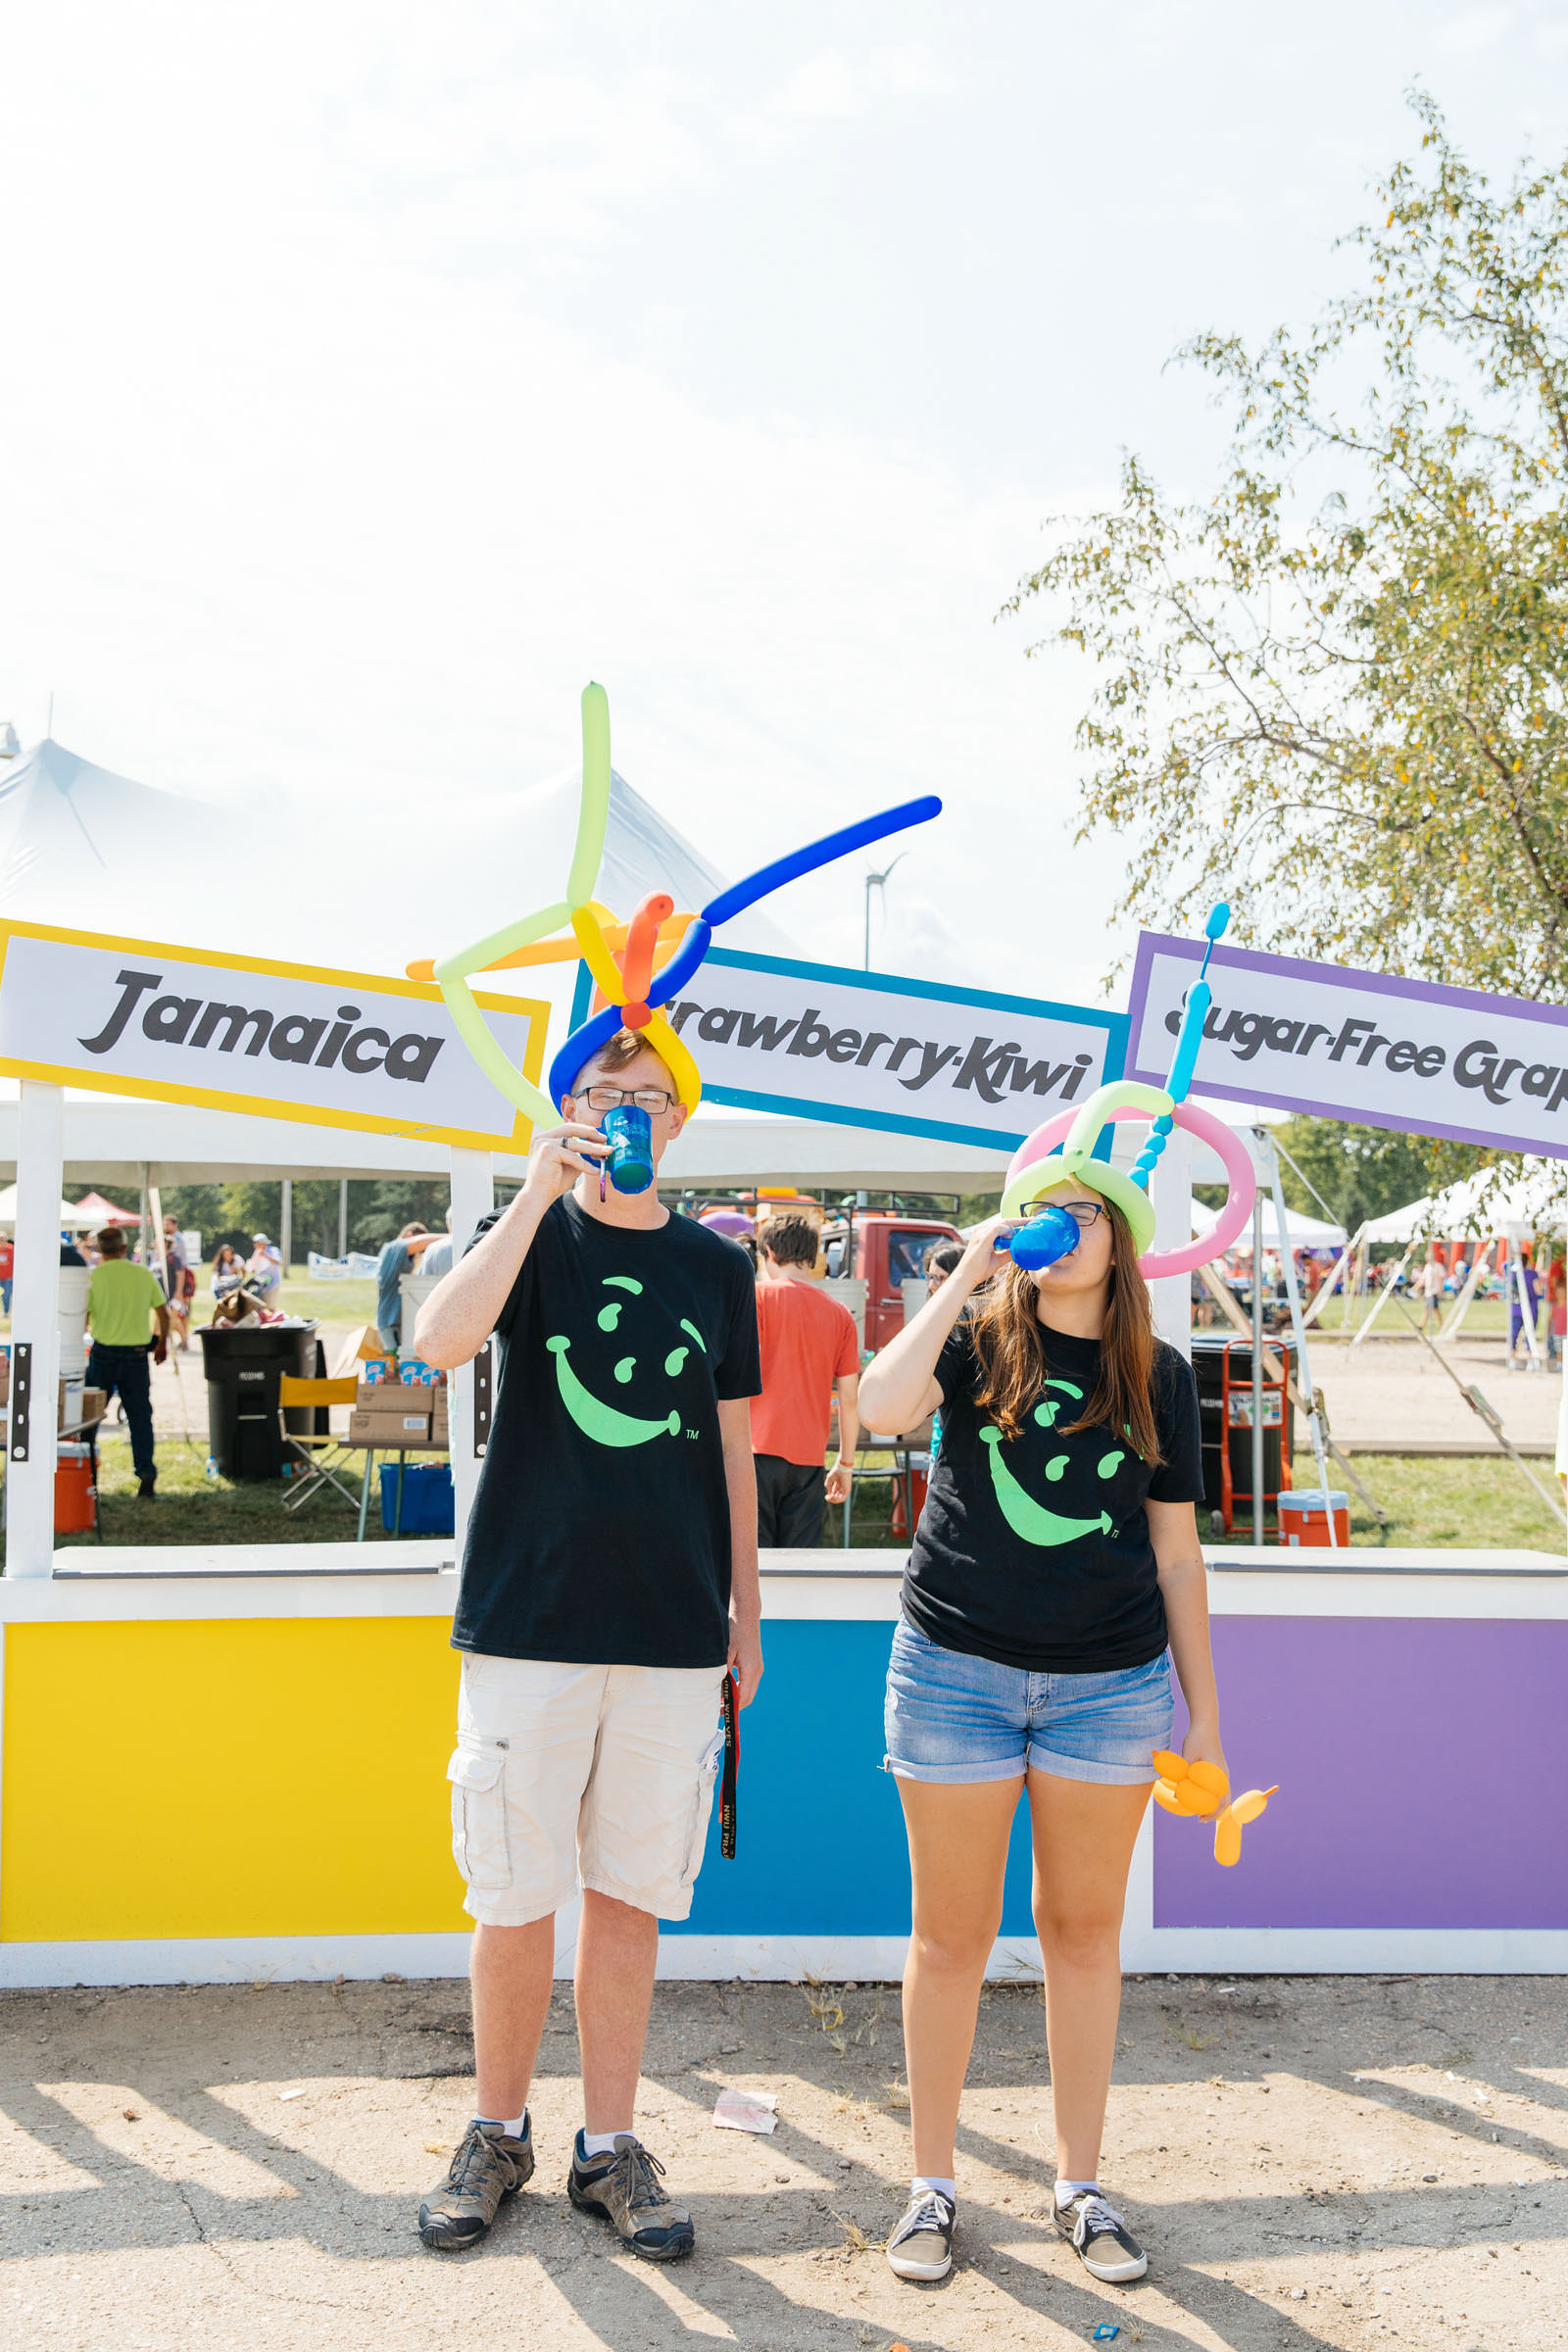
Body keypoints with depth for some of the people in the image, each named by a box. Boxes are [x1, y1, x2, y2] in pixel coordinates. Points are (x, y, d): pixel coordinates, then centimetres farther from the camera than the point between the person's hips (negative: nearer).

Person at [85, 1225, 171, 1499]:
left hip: (103, 1353, -2)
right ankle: (146, 1473, -3)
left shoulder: (93, 1277, -7)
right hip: (137, 1353, 2)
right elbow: (163, 1313, 8)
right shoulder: (145, 1275, 1)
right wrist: (162, 1343, 22)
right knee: (140, 1416, 6)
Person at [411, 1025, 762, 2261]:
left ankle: (609, 2147, 22)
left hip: (672, 1632, 2)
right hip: (529, 1618, -1)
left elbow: (733, 1452, 13)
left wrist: (745, 1615, 11)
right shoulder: (528, 1233, 3)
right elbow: (439, 1340, -19)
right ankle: (499, 2134, 25)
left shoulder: (718, 1267, 9)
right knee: (514, 1898, 5)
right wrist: (542, 1189, -22)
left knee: (628, 1895, 8)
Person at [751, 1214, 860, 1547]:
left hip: (758, 1448, -3)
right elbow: (851, 1400, 10)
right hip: (809, 1457, 3)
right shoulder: (840, 1315, 10)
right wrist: (846, 1464, 19)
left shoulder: (758, 1296, 0)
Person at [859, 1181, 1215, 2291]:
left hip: (1110, 1685, 2)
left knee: (1085, 1929, 11)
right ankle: (933, 2184, 22)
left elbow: (1176, 1552, 9)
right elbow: (885, 1402, -22)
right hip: (957, 1669, -1)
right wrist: (966, 1274, -15)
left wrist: (1205, 1709, 9)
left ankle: (1081, 2186, 26)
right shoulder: (977, 1341, 1)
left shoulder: (1158, 1374, 7)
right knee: (952, 1935, 6)